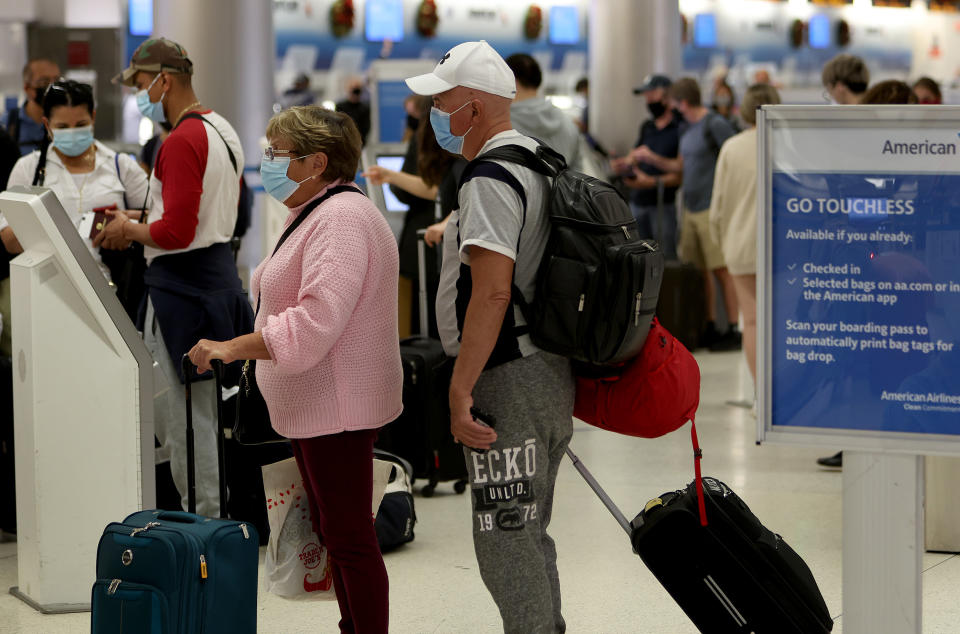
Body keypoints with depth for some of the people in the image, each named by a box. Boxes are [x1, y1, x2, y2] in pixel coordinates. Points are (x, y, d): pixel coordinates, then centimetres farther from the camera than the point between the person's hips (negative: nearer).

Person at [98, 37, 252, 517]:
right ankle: (219, 511, 19)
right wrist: (141, 225, 18)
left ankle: (203, 519, 2)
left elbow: (177, 231, -23)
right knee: (205, 409, 15)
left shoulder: (181, 142, -18)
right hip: (219, 270, 10)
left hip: (183, 283, -10)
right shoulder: (224, 130, 13)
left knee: (181, 414, -3)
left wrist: (129, 231, -5)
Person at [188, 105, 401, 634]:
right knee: (334, 531, 17)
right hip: (315, 406, 12)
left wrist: (233, 347, -25)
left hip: (337, 406, -12)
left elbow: (314, 322, -29)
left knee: (348, 537, -8)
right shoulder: (318, 214, 17)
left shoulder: (342, 219, -20)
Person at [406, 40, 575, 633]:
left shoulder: (492, 178, -17)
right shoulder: (540, 161, 15)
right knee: (529, 535, 19)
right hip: (553, 373, 11)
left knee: (506, 544, -6)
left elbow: (491, 292, -25)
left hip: (510, 382, -11)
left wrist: (461, 389, -24)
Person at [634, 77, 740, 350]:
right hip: (691, 209, 8)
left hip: (712, 209, -8)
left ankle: (734, 329, -6)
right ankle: (709, 328, 14)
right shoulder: (688, 129, 16)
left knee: (721, 269, -8)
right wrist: (652, 158, 14)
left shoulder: (715, 126, -10)